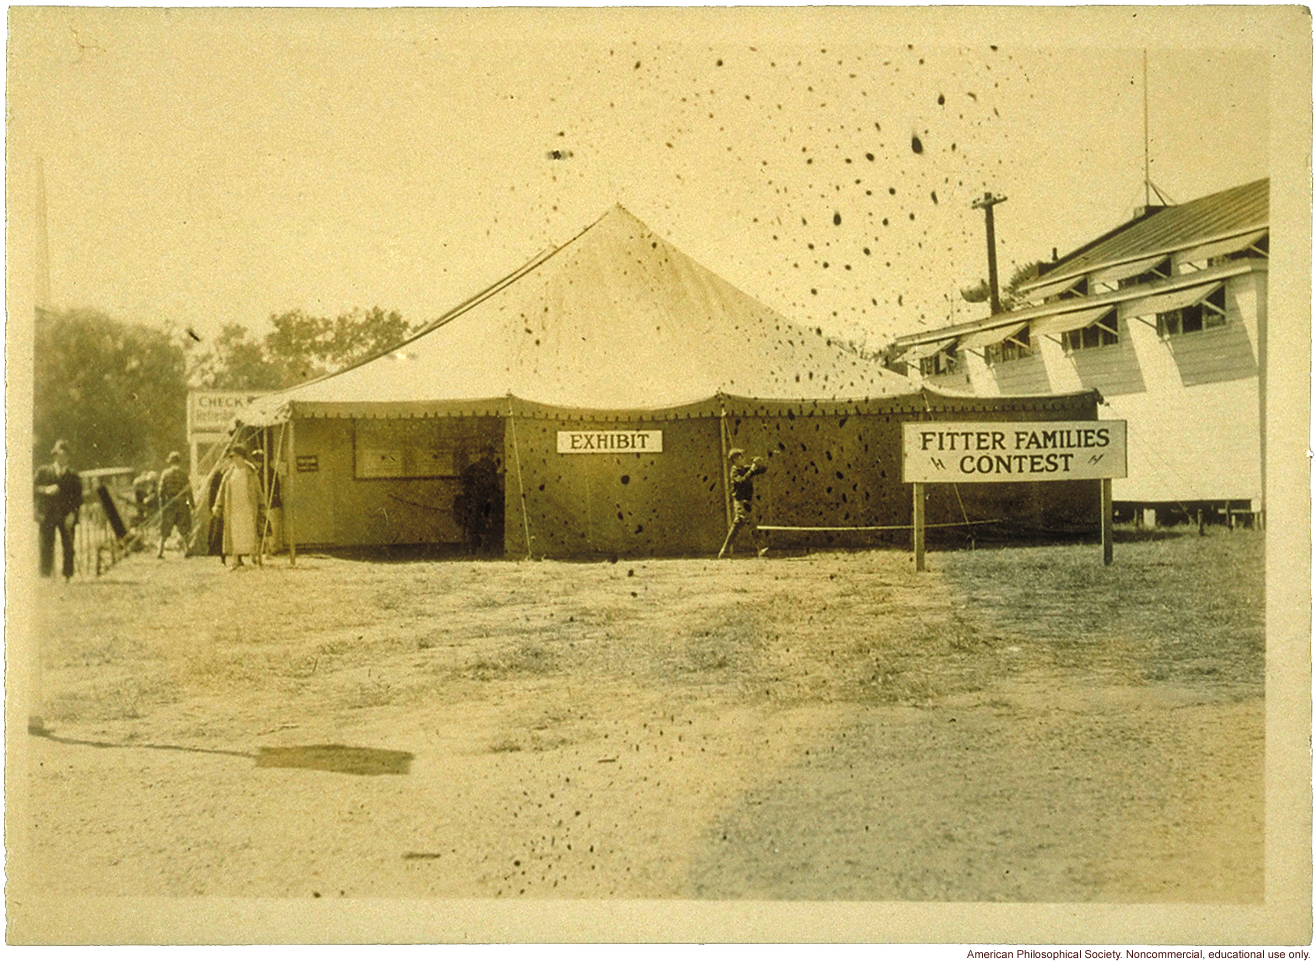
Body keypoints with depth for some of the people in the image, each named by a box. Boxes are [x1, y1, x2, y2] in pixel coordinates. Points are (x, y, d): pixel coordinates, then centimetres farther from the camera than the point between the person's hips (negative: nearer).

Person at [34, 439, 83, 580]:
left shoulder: (73, 475, 11)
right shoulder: (43, 471, 13)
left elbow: (78, 496, 6)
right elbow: (34, 489, 5)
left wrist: (73, 513, -8)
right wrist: (46, 490, -15)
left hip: (67, 516, 0)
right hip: (47, 514, 0)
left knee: (68, 546, -5)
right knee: (46, 546, -4)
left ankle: (67, 574, -1)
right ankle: (46, 575, -1)